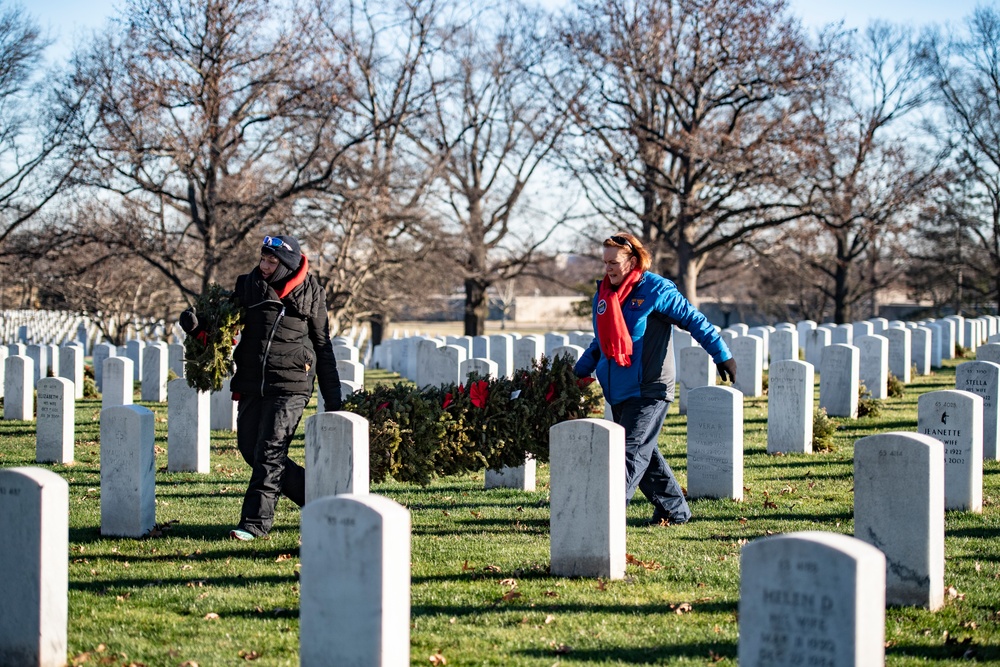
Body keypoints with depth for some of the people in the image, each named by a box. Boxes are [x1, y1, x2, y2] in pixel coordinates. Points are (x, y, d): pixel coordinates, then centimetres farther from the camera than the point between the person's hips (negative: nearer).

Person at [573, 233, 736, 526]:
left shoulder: (655, 290, -10)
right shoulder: (603, 295, 11)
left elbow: (695, 321, -6)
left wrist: (722, 356, -6)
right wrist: (578, 373, 18)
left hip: (649, 390, -8)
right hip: (618, 392, 8)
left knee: (631, 452, -12)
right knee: (643, 453, 12)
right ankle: (675, 509, 24)